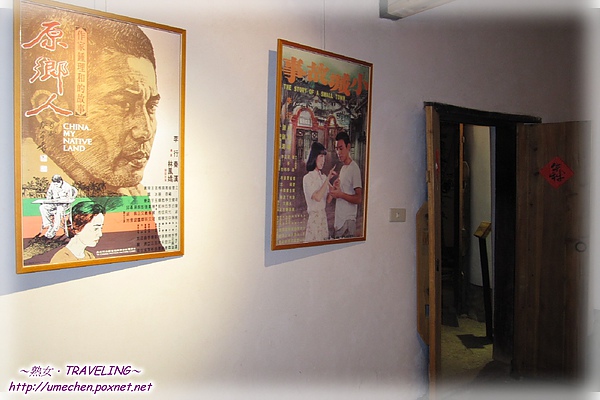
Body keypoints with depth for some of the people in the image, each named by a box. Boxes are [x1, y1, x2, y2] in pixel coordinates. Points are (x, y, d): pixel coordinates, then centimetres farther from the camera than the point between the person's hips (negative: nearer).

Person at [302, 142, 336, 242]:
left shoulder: (323, 176, 9)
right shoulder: (307, 178, -10)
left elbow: (327, 200, 10)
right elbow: (317, 197, -23)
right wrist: (328, 179, -20)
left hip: (323, 216, 6)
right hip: (313, 217, -6)